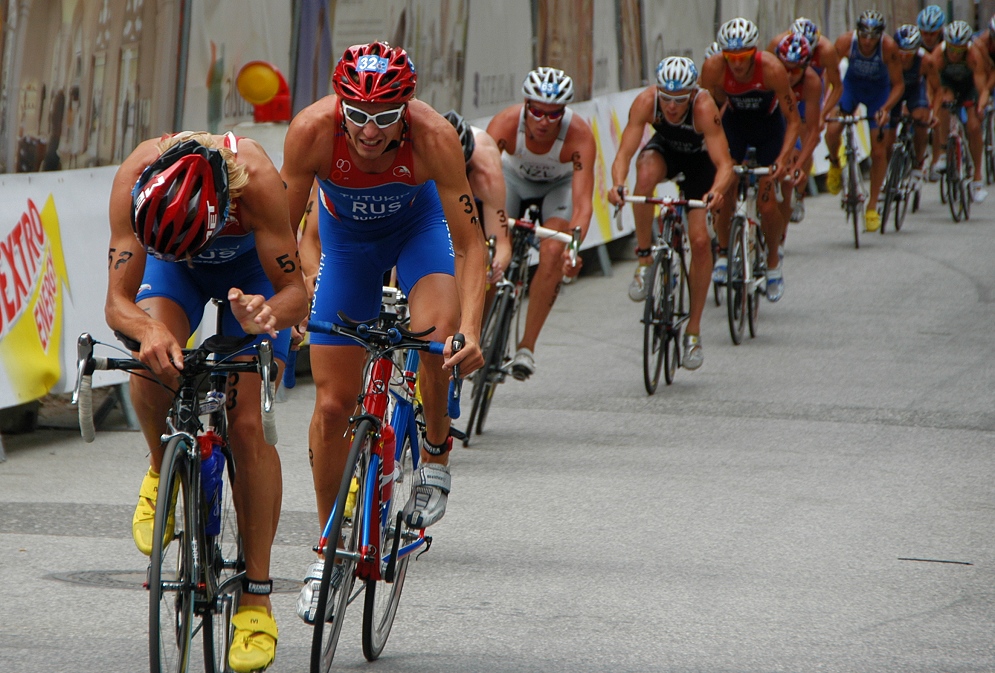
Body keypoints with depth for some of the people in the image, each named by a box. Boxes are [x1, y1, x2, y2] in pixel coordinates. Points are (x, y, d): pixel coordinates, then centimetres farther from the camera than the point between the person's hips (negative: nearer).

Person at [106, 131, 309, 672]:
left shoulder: (256, 180, -42)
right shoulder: (135, 178, -37)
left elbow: (296, 292, -33)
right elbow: (117, 301, -36)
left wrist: (266, 314, -57)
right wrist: (153, 332, -58)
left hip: (250, 268, -1)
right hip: (171, 268, 1)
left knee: (248, 425, -12)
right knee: (155, 360, -30)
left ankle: (256, 602, -5)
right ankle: (162, 470, 3)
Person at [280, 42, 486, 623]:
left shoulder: (434, 136, -37)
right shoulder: (311, 130, -35)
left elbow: (469, 244, -31)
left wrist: (471, 329, -43)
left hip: (418, 224, -1)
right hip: (346, 236, 1)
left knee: (439, 340, -32)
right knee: (334, 403, 0)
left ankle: (436, 455, -3)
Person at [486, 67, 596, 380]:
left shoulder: (579, 134, -36)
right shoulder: (505, 123, -35)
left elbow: (583, 202, -41)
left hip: (560, 185, -1)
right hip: (514, 178, 1)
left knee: (553, 254, -23)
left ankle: (527, 346, -13)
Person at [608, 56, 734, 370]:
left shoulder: (704, 108, -38)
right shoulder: (646, 102, -33)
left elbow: (724, 164, -43)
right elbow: (624, 153, -37)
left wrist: (716, 191, -64)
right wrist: (617, 184, -58)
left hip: (699, 158, -1)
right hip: (664, 149, 1)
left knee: (700, 239, -12)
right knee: (646, 174, -36)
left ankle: (694, 329, 2)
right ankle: (644, 258, -17)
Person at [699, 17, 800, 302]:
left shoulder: (771, 69, -33)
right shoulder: (713, 68, -29)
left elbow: (793, 120, -27)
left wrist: (784, 157, -38)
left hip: (769, 124, -2)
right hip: (734, 122, 2)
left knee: (767, 203, -9)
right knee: (724, 192, -13)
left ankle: (773, 261, 15)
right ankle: (724, 253, 10)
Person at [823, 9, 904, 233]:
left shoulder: (888, 47, -31)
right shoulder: (845, 42, -30)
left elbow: (898, 85, -22)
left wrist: (885, 109, -38)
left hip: (878, 90, -1)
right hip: (852, 84, 1)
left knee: (878, 151, -5)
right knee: (832, 130, -23)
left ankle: (872, 207, 11)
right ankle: (835, 164, 12)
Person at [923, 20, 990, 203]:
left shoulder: (974, 56, -37)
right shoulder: (937, 56, -35)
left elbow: (983, 88, -39)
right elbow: (937, 90, -33)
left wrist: (980, 107, -58)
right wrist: (934, 115, -46)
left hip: (969, 83, 0)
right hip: (948, 82, 0)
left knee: (974, 127, -13)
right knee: (945, 101, -35)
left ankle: (977, 179, -1)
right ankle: (944, 152, -23)